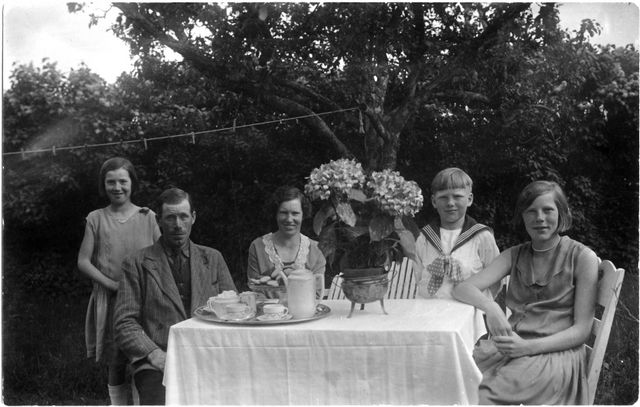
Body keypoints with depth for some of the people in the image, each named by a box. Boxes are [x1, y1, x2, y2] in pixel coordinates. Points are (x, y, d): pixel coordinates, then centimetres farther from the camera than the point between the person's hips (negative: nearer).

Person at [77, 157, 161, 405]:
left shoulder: (147, 217, 5)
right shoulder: (96, 219, 5)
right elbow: (83, 261, 3)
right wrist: (112, 284, -10)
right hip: (110, 300, 0)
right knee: (116, 363, 3)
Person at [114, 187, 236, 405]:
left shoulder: (212, 258, 17)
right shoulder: (137, 264, 8)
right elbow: (125, 324, 3)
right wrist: (155, 354, -13)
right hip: (158, 365, -2)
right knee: (160, 399, -33)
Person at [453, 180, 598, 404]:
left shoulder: (582, 257, 3)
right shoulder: (514, 255, 15)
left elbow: (581, 330, -1)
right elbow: (462, 288, 2)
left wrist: (527, 347, -16)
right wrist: (490, 307, -21)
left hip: (555, 353, -3)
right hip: (508, 346, 4)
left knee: (482, 396, -30)